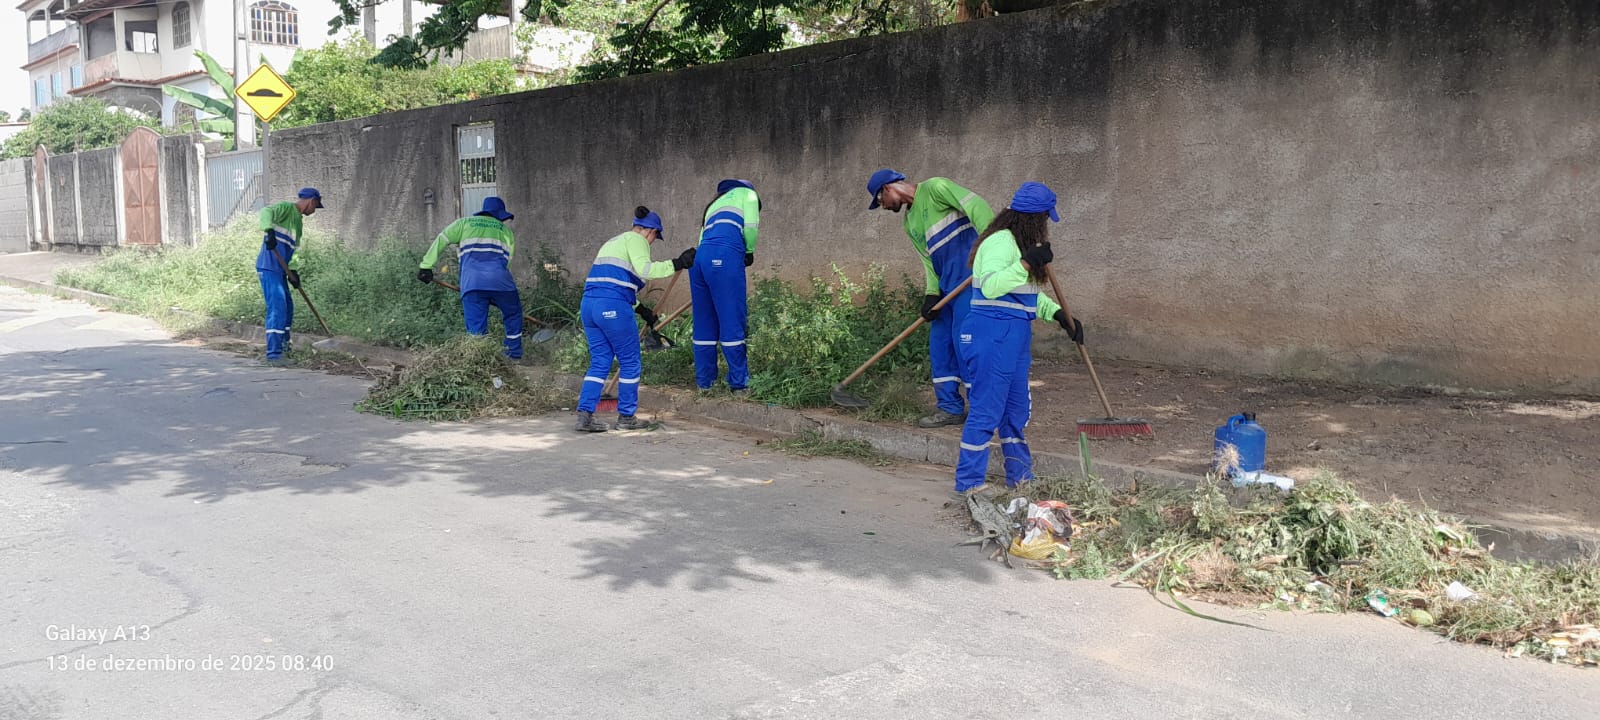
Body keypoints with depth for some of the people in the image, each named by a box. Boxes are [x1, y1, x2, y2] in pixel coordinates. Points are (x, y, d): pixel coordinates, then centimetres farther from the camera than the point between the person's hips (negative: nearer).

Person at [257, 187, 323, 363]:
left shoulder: (299, 221, 21)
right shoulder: (286, 208, -5)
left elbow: (295, 248, 17)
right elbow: (266, 212, -25)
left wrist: (293, 270, 4)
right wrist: (269, 231, -43)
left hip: (280, 270, 10)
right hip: (269, 267, -10)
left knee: (287, 307, 19)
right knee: (278, 307, -14)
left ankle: (283, 345, 33)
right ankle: (273, 353, -16)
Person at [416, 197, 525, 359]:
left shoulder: (464, 223, 25)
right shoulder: (506, 231, 26)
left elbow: (440, 241, 13)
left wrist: (427, 266, 11)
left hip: (471, 282, 0)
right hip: (500, 281, 0)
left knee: (476, 328, 1)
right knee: (513, 315, 23)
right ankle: (514, 353, 25)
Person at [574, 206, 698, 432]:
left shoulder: (613, 242, 28)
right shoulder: (636, 240, 0)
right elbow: (644, 269, -19)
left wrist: (640, 309, 31)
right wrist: (676, 264, -17)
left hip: (589, 303, 8)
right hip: (613, 308, -8)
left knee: (599, 361, 12)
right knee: (630, 362, 6)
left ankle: (584, 414, 3)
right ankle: (626, 417, 13)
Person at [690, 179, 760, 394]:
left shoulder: (716, 203, 35)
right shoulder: (746, 194, 17)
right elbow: (750, 227, 0)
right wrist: (749, 252, 16)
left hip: (698, 257, 7)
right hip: (724, 257, -7)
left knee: (704, 324, 12)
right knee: (732, 323, -2)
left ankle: (704, 382, 18)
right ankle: (739, 384, 2)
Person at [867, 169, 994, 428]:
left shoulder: (934, 188, -3)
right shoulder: (910, 222, 21)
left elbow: (975, 205, -14)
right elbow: (929, 258, 16)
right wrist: (931, 294, 0)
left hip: (970, 272, -9)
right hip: (948, 284, 9)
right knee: (939, 341, 9)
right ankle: (950, 408, 16)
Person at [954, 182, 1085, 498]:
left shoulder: (1021, 244, 18)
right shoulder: (1000, 241, -15)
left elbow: (1031, 294, 25)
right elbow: (990, 286, -28)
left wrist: (1059, 314, 13)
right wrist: (1026, 263, -32)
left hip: (1014, 336, 11)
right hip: (992, 334, -11)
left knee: (1017, 408, 17)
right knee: (987, 409, -5)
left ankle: (1020, 475, 29)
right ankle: (969, 482, 3)